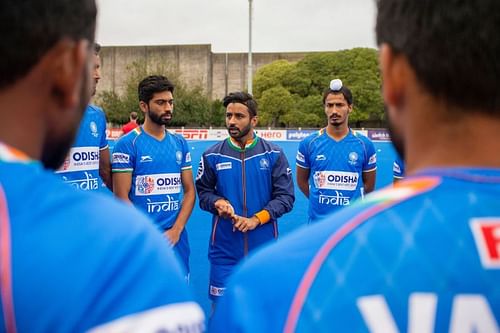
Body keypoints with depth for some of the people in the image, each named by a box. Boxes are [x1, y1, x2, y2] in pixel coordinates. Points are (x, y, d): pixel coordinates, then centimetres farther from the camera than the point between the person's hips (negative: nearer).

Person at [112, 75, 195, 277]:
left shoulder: (180, 143, 8)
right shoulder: (127, 144, -6)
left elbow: (189, 191, 8)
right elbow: (121, 197, -9)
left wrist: (176, 230, -5)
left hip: (177, 241, 4)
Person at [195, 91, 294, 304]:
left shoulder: (274, 154, 0)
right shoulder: (212, 156, 1)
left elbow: (285, 197, -2)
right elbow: (203, 191, 10)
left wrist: (256, 219, -14)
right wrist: (217, 203, -12)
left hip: (264, 247, 0)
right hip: (224, 248, 0)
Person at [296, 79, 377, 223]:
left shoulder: (365, 145, -3)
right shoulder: (308, 143, -4)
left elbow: (369, 185, 7)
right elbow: (302, 181, 7)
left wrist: (350, 202, 9)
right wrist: (321, 201, 9)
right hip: (318, 222, 0)